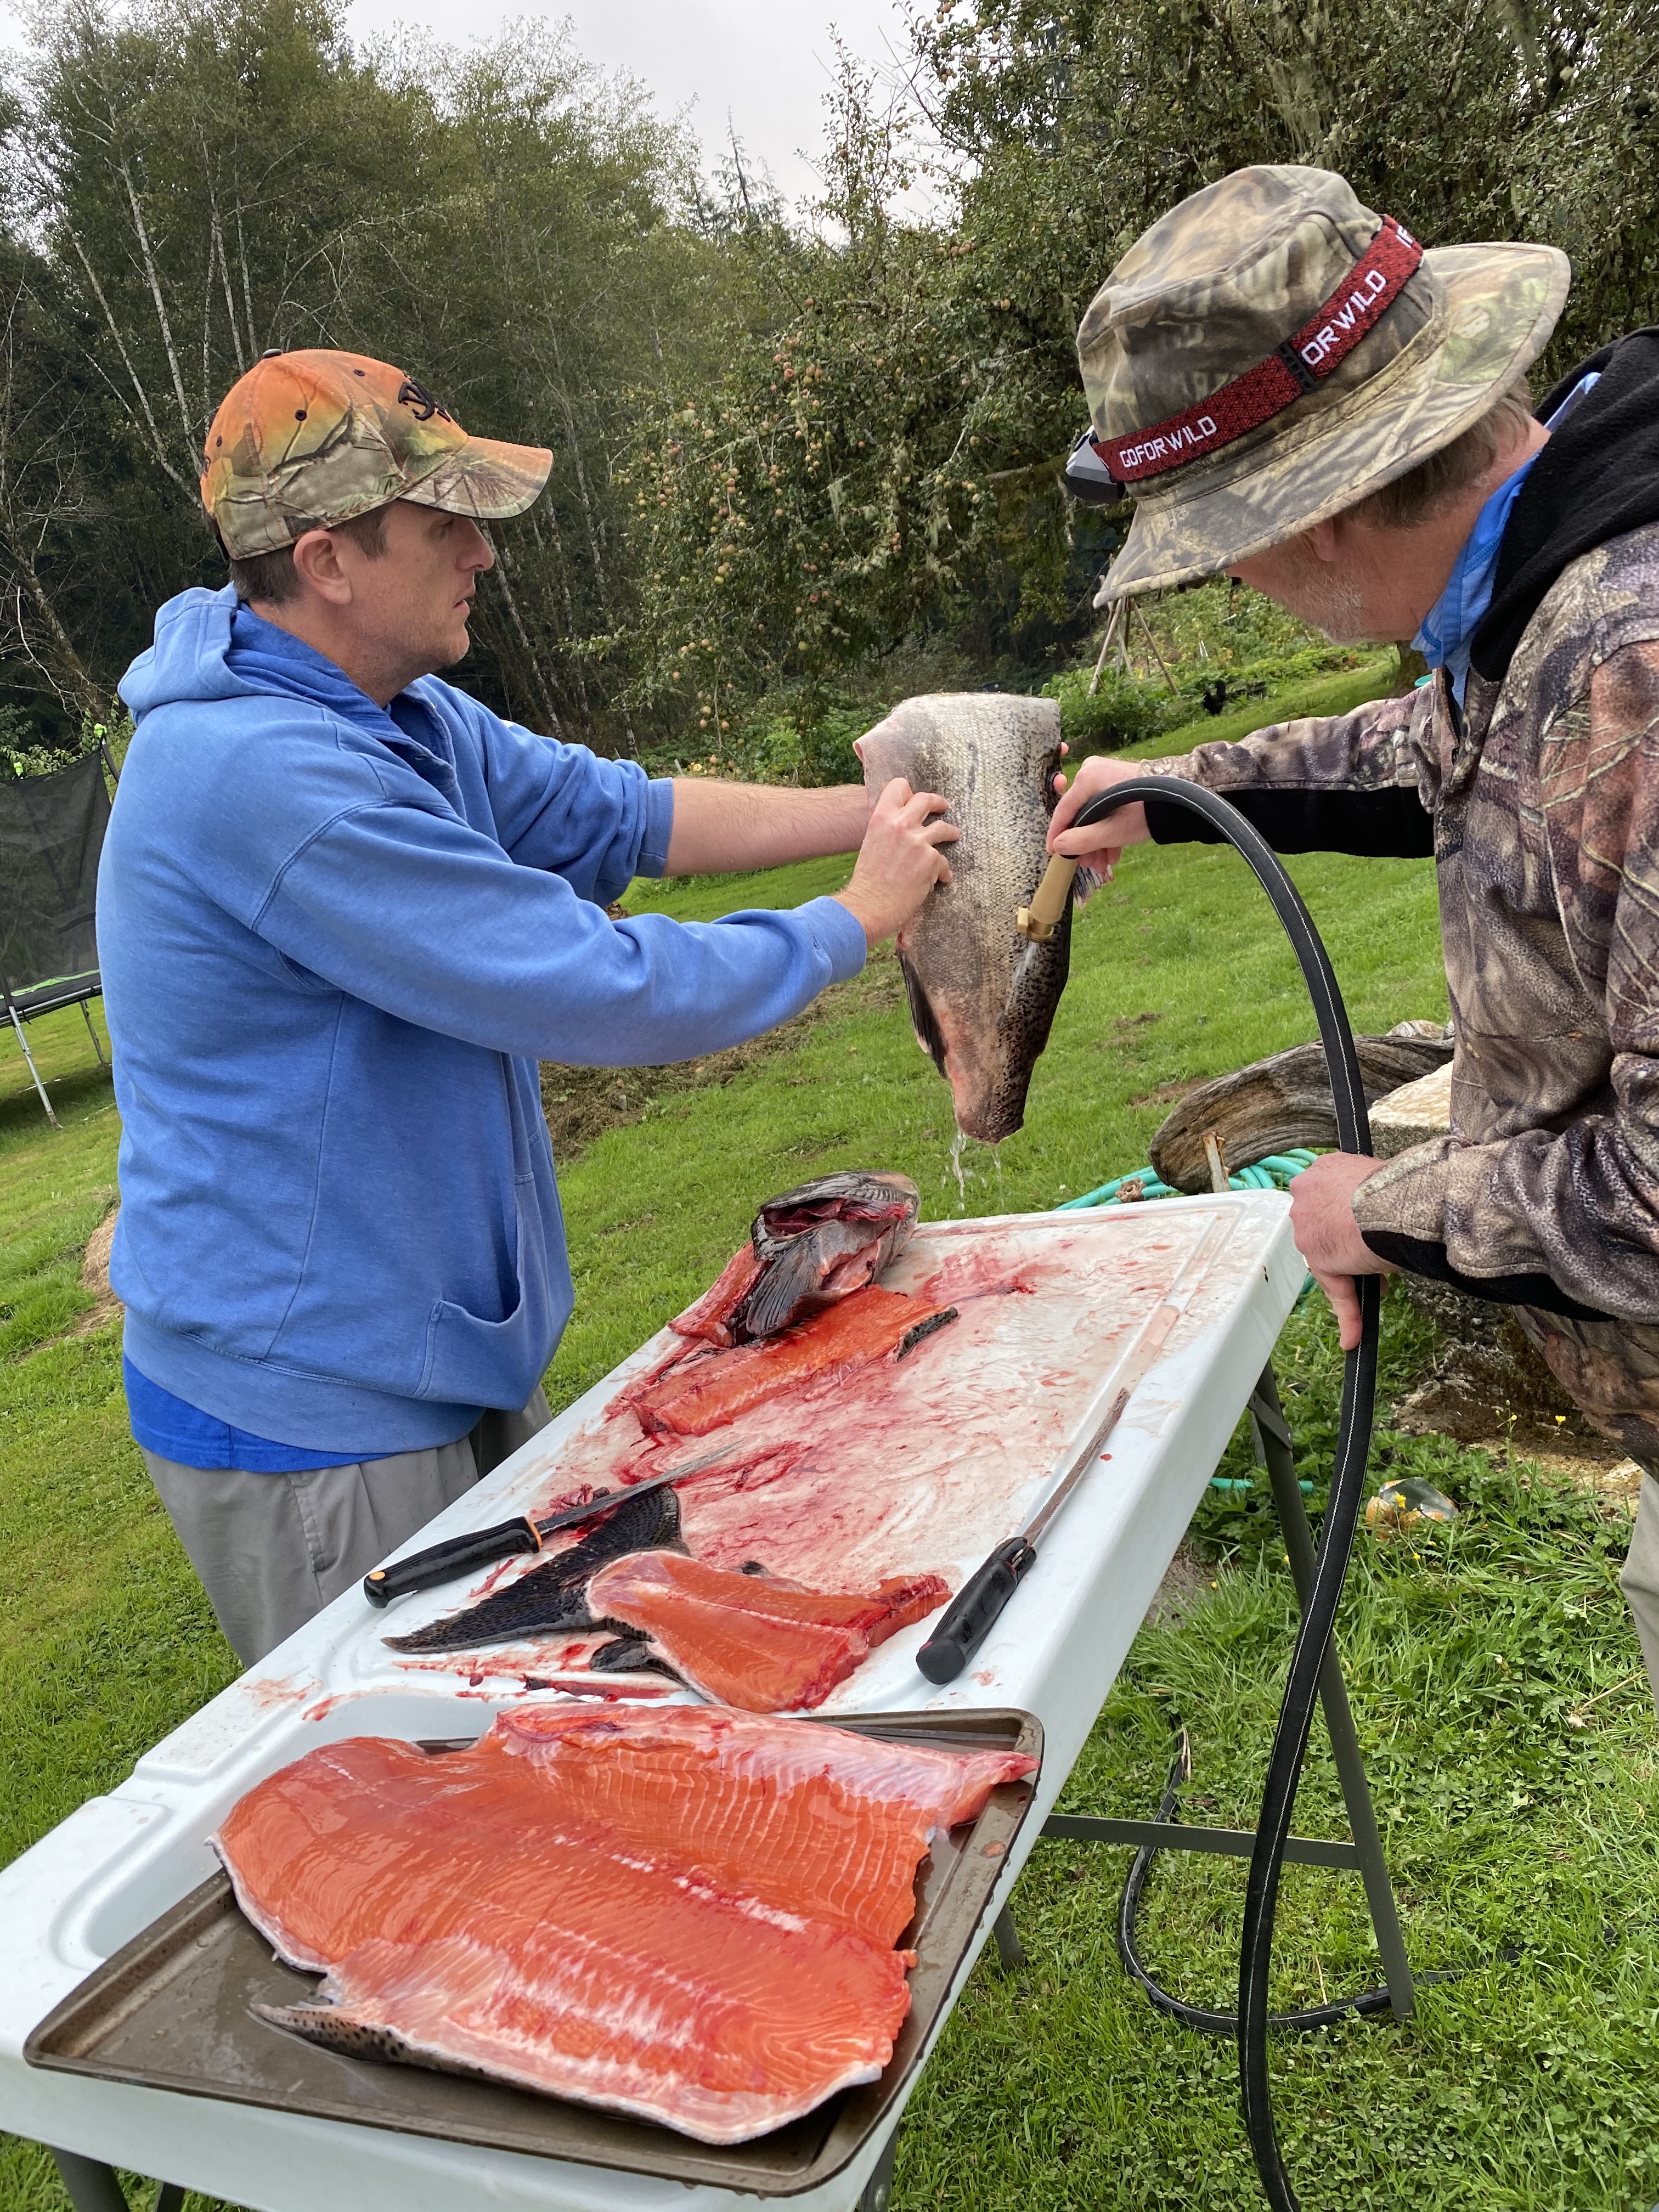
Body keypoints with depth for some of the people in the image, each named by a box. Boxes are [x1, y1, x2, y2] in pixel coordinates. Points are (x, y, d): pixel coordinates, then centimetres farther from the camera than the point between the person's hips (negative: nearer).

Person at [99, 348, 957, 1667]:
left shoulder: (409, 717, 4)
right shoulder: (263, 775, -28)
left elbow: (622, 816, 11)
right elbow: (608, 995, -27)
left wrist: (872, 813, 1)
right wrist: (860, 918, -14)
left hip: (453, 1366, 9)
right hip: (314, 1424, -9)